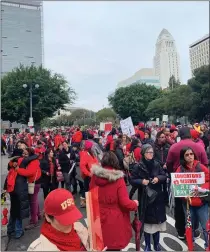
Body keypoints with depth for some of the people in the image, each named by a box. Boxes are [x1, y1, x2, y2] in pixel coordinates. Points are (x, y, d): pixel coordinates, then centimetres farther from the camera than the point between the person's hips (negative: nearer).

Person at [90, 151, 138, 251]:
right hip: (114, 219, -4)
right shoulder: (118, 178, -18)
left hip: (98, 218, 4)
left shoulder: (95, 176, -6)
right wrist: (135, 204, 1)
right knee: (114, 246, 15)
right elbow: (125, 202, -18)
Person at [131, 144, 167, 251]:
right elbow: (132, 180, -5)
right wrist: (141, 181, -21)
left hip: (157, 197, 3)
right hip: (144, 197, -3)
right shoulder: (138, 166, -8)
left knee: (157, 220, 12)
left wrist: (158, 178, -13)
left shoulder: (157, 164, 1)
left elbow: (164, 176, 6)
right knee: (147, 221, 6)